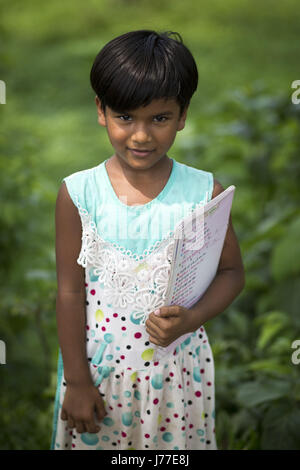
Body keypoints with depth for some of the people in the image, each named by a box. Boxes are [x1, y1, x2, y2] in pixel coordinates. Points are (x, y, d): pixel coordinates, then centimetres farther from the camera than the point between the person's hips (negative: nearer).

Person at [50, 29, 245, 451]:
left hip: (177, 365, 0)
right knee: (92, 440, 15)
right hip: (98, 366, 0)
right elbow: (70, 291, -6)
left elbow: (232, 271, 0)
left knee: (174, 444, 16)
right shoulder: (78, 194, -11)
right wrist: (77, 380, -4)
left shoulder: (206, 193, -10)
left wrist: (192, 318, -18)